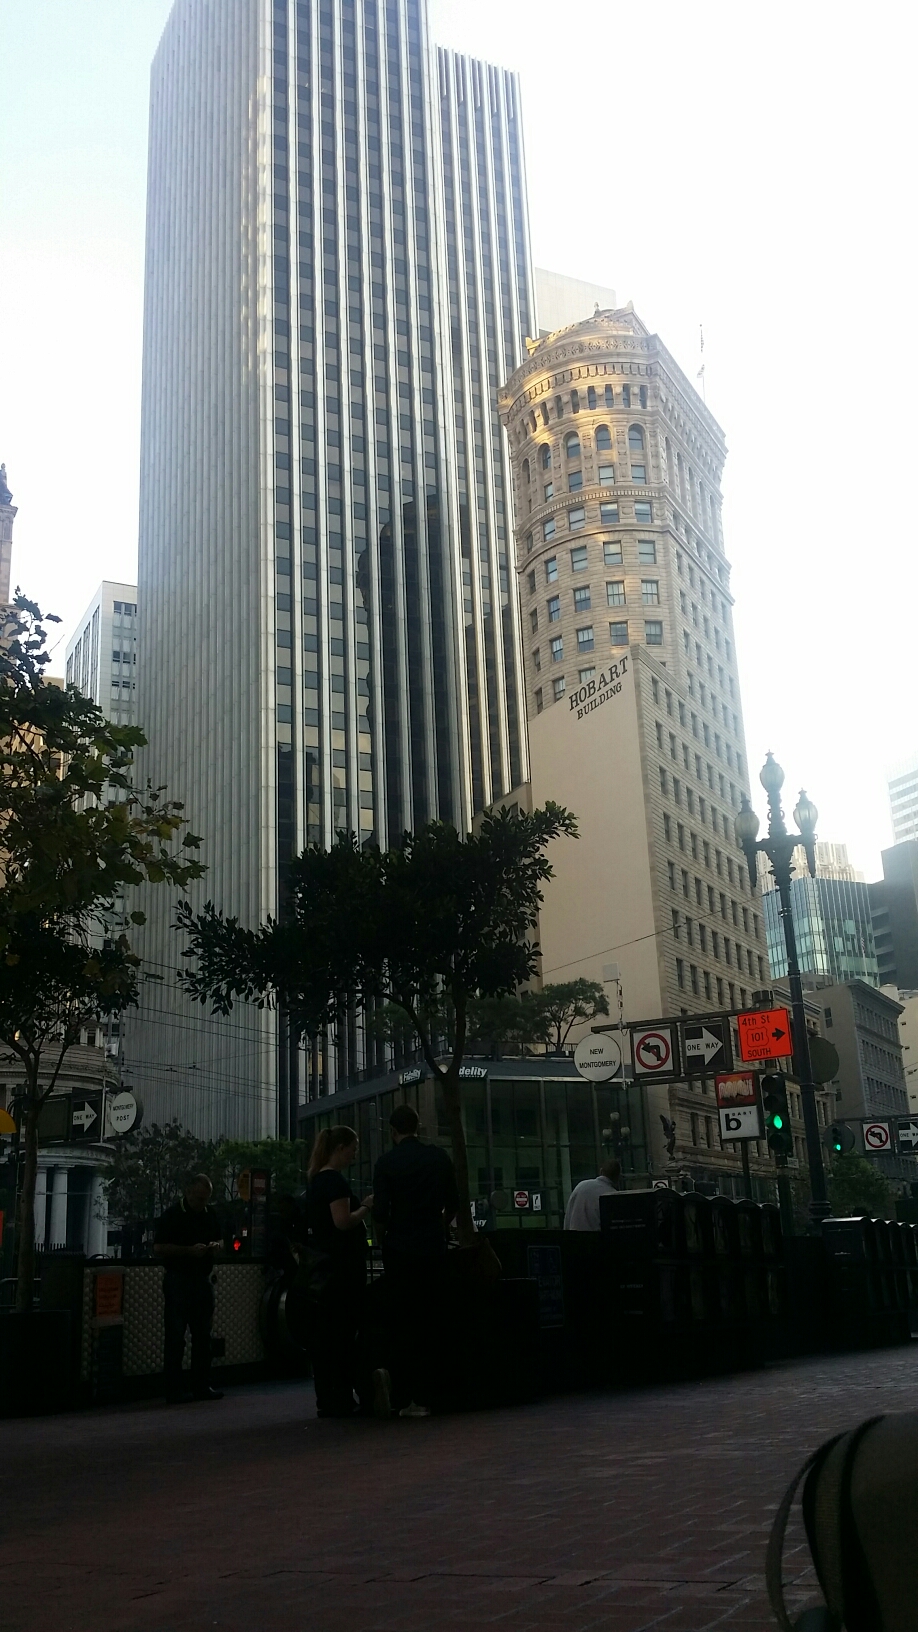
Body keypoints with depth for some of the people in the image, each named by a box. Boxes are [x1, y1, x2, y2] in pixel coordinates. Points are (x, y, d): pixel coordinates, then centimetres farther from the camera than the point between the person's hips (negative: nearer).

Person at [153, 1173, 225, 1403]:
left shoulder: (210, 1214, 11)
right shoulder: (171, 1215, -8)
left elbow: (220, 1239, 22)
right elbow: (158, 1248, -13)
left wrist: (216, 1245, -2)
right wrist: (189, 1250, -20)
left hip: (203, 1280, 6)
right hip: (178, 1280, -6)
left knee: (203, 1335, 9)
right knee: (175, 1336, -4)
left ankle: (202, 1386, 17)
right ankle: (174, 1390, 1)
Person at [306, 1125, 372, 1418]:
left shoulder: (317, 1179, 16)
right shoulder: (335, 1179, -14)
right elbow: (343, 1221, -21)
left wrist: (361, 1208, 16)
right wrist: (366, 1207, -7)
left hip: (323, 1266, 10)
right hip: (342, 1266, -10)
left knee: (324, 1333, 10)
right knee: (343, 1333, -6)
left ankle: (326, 1399, 14)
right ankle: (341, 1399, -4)